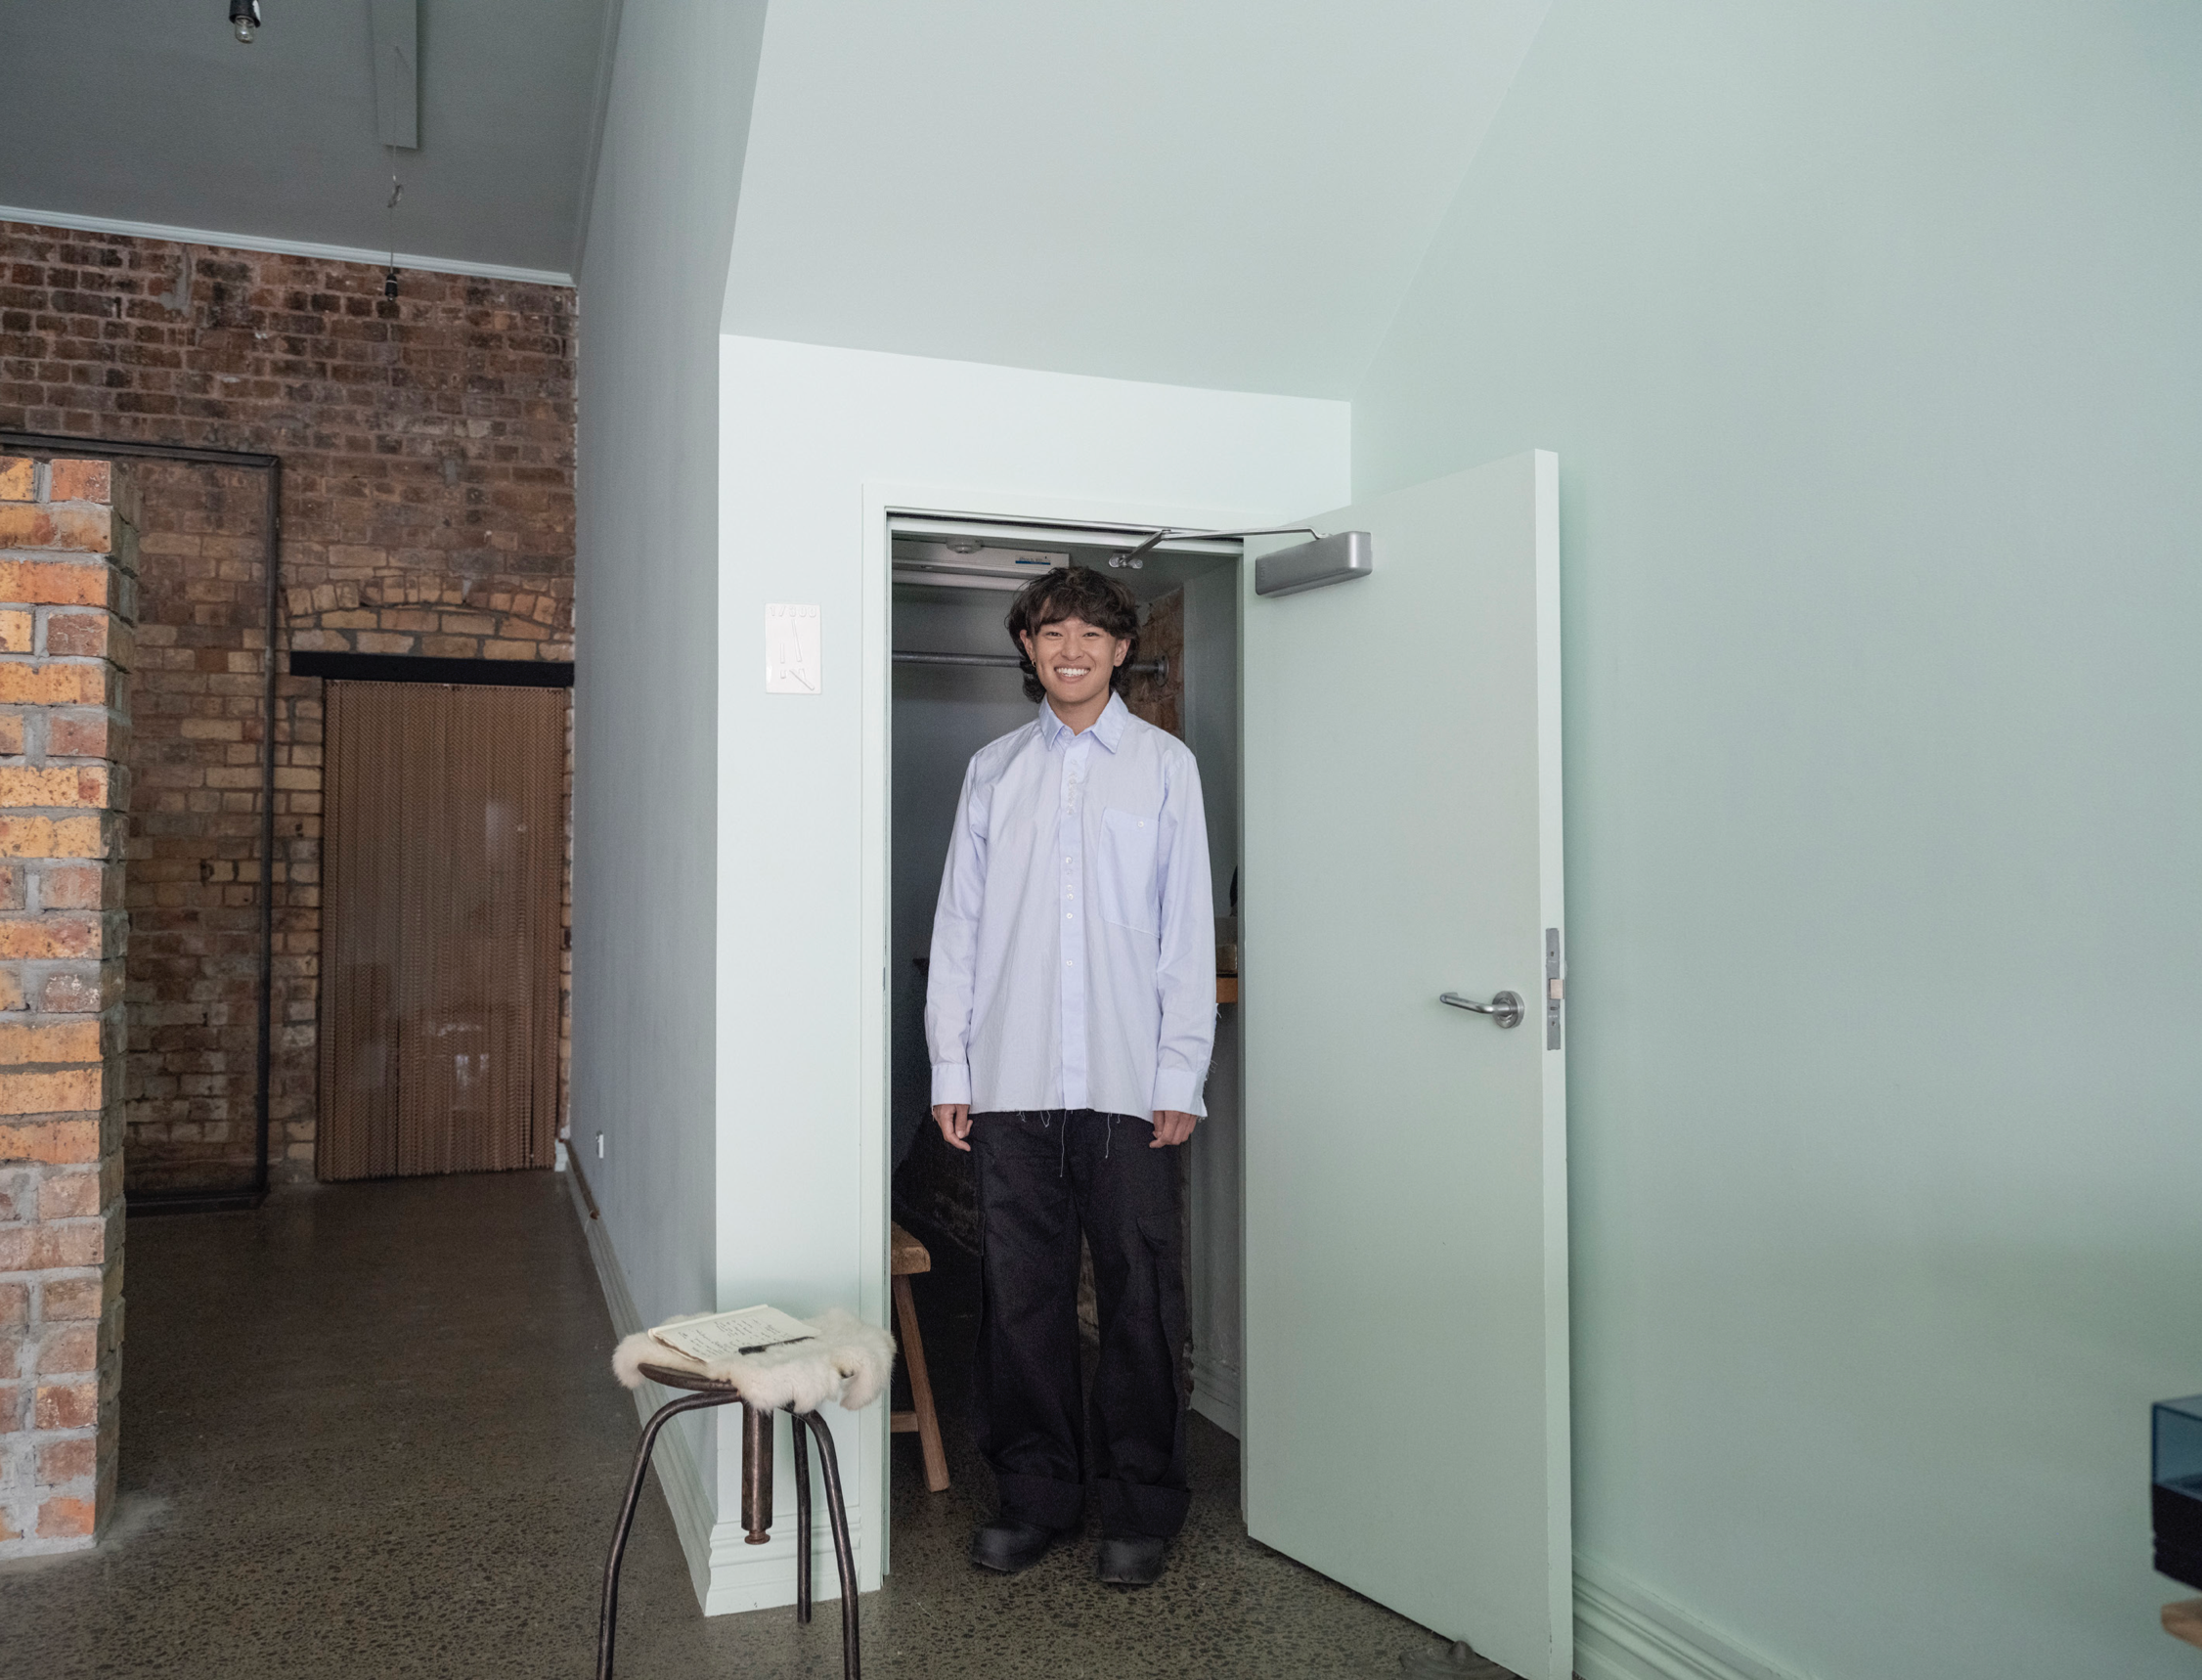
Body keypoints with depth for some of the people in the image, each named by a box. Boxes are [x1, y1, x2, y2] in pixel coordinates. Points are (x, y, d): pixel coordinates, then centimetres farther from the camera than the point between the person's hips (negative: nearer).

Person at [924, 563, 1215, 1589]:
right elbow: (959, 927, 10)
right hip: (1012, 1082, 2)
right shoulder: (993, 771, 11)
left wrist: (1179, 1078, -4)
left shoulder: (1164, 765, 6)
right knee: (1020, 1296, 8)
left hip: (1129, 1083, -2)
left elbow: (1187, 930, 2)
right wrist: (951, 1069, 4)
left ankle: (1140, 1506, 19)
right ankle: (1036, 1494, 24)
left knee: (1140, 1299, 4)